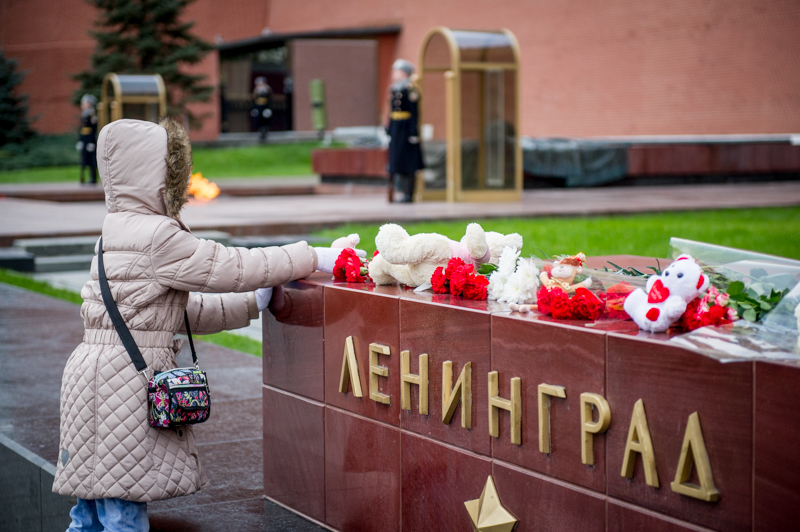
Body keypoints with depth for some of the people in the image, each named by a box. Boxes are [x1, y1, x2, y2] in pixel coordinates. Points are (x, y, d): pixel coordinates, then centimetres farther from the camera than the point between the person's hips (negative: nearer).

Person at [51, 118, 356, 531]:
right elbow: (233, 267, -11)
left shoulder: (120, 232, 17)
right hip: (125, 376, -10)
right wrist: (312, 257, -1)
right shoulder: (157, 237, -15)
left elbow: (181, 311, 20)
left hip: (97, 373, 10)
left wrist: (253, 303, 20)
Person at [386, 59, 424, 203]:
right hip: (395, 130, 8)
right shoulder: (393, 89, 13)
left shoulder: (410, 89, -12)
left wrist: (414, 133, -18)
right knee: (397, 160, 8)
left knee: (408, 164, -5)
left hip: (406, 129, -8)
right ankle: (401, 192, 13)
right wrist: (389, 130, 18)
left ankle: (408, 194, -1)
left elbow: (415, 113, -15)